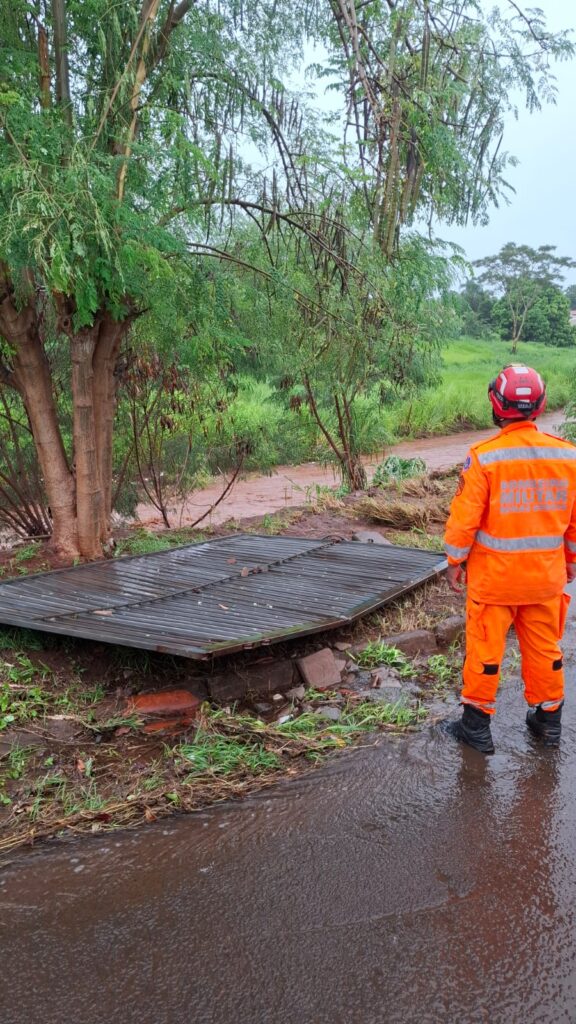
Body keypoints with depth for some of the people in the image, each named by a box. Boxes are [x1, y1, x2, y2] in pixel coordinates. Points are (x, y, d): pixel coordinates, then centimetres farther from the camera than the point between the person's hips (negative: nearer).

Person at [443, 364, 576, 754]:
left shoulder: (483, 456, -17)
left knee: (485, 648, 8)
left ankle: (477, 725, 18)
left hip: (493, 575, -4)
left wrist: (456, 561, 0)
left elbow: (465, 516, -13)